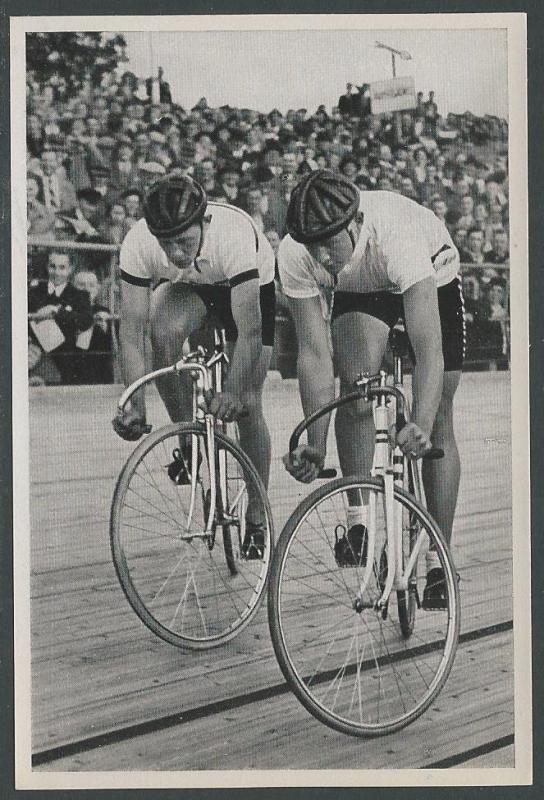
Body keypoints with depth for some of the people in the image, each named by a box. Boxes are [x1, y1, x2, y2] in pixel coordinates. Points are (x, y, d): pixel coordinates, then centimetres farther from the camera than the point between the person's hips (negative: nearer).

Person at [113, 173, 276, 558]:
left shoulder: (234, 234, -42)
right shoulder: (138, 244, -34)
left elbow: (249, 330, -41)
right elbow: (131, 331, -31)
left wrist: (232, 392, -51)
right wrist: (136, 407, -40)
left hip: (252, 285, -2)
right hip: (187, 287, 2)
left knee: (248, 405, -8)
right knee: (165, 333, -32)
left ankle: (257, 520, 9)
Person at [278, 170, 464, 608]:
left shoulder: (396, 235, -45)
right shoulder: (295, 255, -34)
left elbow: (429, 348, -49)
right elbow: (315, 352, -29)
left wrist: (422, 426, -62)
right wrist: (316, 444, -34)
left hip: (432, 279, -2)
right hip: (358, 291, 2)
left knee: (438, 423, -6)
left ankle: (438, 561, 3)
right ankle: (358, 520, -9)